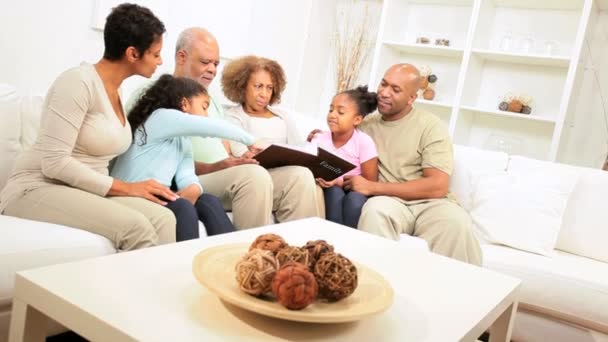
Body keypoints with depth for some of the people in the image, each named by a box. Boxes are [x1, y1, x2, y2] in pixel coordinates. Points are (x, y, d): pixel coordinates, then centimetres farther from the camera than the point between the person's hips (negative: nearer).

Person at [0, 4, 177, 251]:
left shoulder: (118, 92, 10)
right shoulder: (79, 81, -15)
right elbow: (54, 162, -20)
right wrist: (126, 188, -19)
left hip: (85, 192, 7)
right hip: (38, 188, -7)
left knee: (163, 219, -21)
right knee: (135, 227, -31)